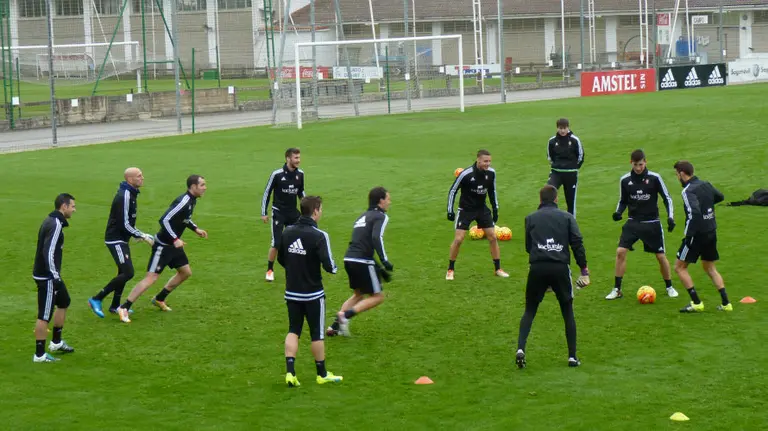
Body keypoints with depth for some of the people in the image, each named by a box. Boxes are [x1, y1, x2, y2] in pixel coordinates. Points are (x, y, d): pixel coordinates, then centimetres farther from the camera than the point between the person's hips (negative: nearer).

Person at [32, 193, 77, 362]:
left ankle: (56, 342, 36)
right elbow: (49, 252, -26)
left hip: (50, 275, 11)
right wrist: (55, 277, -24)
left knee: (64, 302, 24)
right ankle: (40, 354, 2)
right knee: (45, 315, -4)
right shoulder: (56, 225, -19)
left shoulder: (52, 221, 12)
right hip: (47, 277, -11)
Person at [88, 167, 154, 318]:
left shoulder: (130, 194, 11)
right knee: (128, 273, -14)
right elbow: (124, 224, -24)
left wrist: (141, 235, 14)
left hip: (121, 239, 10)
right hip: (115, 239, -10)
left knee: (124, 272, 16)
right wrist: (143, 237, -16)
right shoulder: (124, 196, -21)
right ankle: (96, 300, -9)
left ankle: (115, 306, 26)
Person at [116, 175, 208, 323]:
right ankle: (124, 308, -9)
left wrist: (195, 229, 16)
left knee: (186, 272, 17)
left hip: (174, 245, 10)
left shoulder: (192, 201, 6)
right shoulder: (183, 202, -25)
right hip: (163, 245, -10)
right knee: (151, 278, -12)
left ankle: (159, 299, 31)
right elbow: (164, 220, -30)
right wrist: (175, 239, -32)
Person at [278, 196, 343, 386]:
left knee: (293, 331, 12)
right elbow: (329, 266, -23)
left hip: (291, 292, 4)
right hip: (313, 294, -4)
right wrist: (333, 268, -1)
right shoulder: (319, 236, -19)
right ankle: (322, 374, 22)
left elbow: (280, 259, 10)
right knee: (317, 334, 9)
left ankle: (290, 371, -1)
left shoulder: (287, 232, -1)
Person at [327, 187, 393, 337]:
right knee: (377, 296, 4)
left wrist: (378, 269, 32)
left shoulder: (363, 217, 25)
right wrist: (385, 261, -24)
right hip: (362, 261, -8)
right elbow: (376, 238, -21)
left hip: (349, 259, 8)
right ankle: (345, 315, -12)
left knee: (358, 294, 25)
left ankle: (335, 326, 15)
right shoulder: (380, 216, -2)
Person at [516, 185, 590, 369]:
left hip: (537, 268, 0)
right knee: (567, 312, 13)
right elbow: (577, 243, -1)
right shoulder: (567, 217, 8)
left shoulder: (530, 218, 11)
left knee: (530, 311, 12)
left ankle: (521, 349, -9)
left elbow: (528, 246, 12)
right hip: (561, 268, 0)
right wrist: (584, 269, 2)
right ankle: (572, 356, 10)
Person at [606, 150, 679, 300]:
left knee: (661, 256, 2)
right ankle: (617, 289, -3)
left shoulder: (654, 178, -9)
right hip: (633, 222, 2)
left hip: (652, 223, -2)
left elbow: (667, 198, -1)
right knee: (620, 251, -13)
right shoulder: (625, 180, -2)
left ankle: (669, 287, 25)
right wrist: (618, 212, -9)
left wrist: (670, 217, -12)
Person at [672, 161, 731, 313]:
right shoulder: (706, 185, 6)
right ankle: (725, 303, 15)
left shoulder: (688, 191, -18)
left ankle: (696, 303, 2)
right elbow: (720, 197, 25)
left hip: (697, 234, -8)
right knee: (710, 268, 21)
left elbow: (694, 213, -30)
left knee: (679, 267, 6)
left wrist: (688, 234, -23)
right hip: (711, 233, 8)